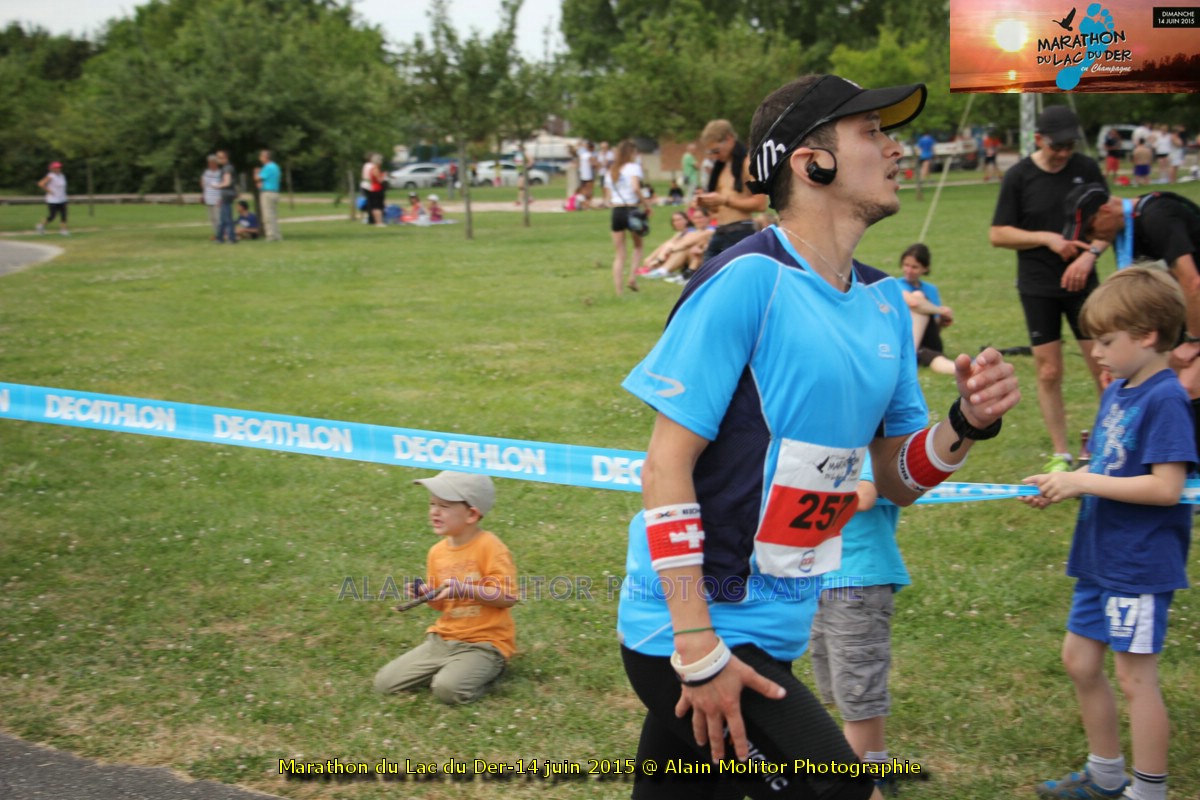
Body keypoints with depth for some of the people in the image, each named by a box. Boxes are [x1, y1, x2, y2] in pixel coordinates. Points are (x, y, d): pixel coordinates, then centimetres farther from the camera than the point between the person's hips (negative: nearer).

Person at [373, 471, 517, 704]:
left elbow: (508, 597, -18)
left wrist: (465, 589, -25)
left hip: (484, 643, -7)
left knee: (448, 688, -32)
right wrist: (426, 594, -5)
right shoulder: (437, 552, 6)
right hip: (443, 639, 7)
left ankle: (487, 671, 0)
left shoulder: (489, 546, -14)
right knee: (384, 683, -2)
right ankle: (451, 668, 13)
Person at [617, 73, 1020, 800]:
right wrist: (698, 649, -20)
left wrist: (967, 424, -7)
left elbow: (898, 479, 14)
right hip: (691, 635, -7)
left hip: (773, 634, 7)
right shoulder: (748, 280, -15)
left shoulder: (885, 301, 8)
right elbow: (666, 467, -16)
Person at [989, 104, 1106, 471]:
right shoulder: (1018, 177, -4)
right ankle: (1060, 455, 12)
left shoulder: (1087, 169, 1)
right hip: (1038, 288, -1)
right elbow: (997, 234, -3)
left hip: (1082, 282, 1)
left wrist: (1090, 254, -12)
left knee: (1104, 366, -1)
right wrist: (1047, 238, -13)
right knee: (1049, 373, 1)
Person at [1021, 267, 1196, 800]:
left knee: (1136, 679, 1)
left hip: (1141, 566, -9)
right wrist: (1063, 486, -5)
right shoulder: (1117, 392, 7)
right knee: (1080, 662, 17)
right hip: (1101, 558, 9)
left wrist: (1082, 482, -22)